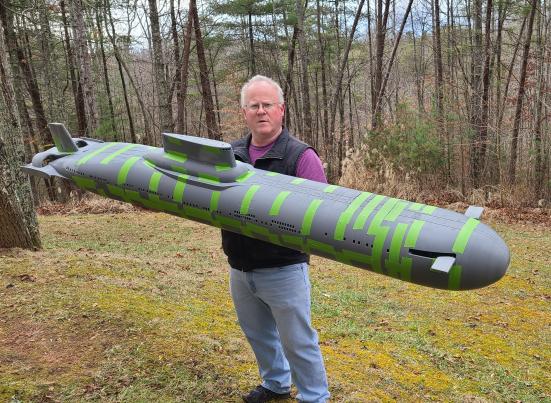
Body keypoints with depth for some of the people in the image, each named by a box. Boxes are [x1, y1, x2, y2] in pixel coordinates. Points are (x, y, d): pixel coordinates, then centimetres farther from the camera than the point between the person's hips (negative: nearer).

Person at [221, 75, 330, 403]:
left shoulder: (300, 156, -13)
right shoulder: (230, 154, 6)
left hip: (283, 271, -6)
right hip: (239, 269, 6)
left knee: (297, 342, 8)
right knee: (259, 334, 24)